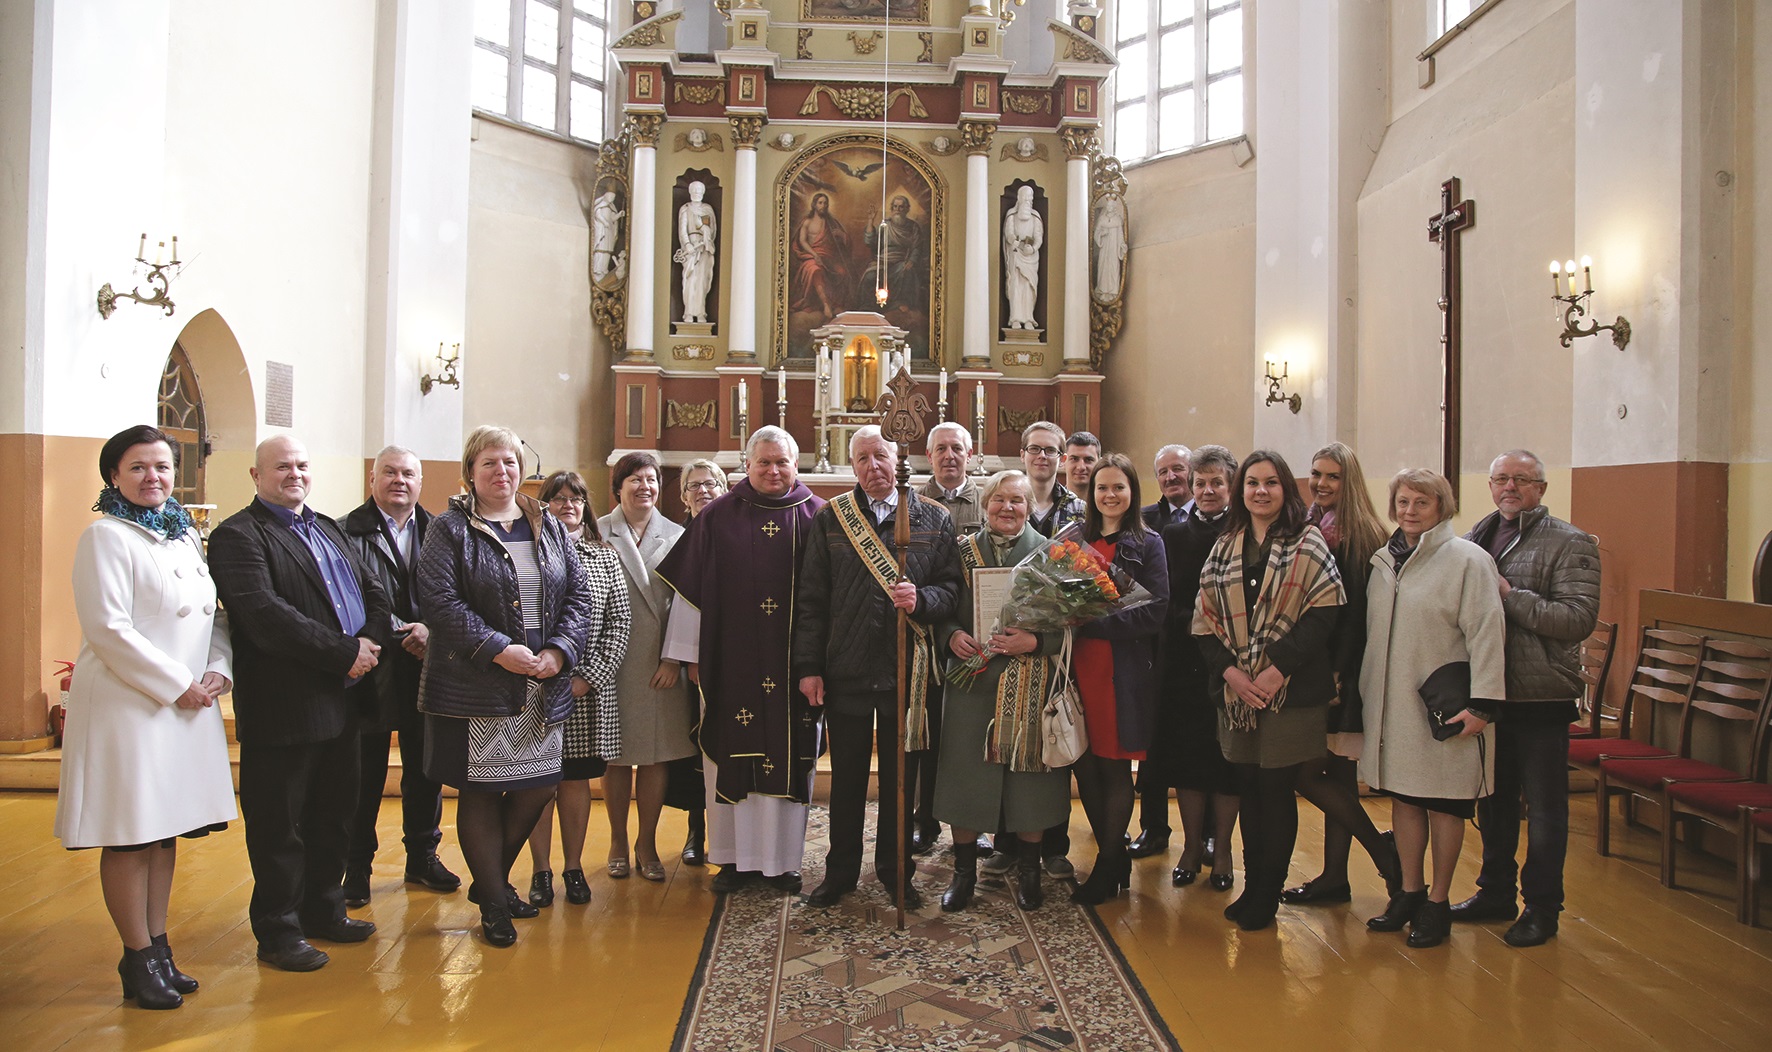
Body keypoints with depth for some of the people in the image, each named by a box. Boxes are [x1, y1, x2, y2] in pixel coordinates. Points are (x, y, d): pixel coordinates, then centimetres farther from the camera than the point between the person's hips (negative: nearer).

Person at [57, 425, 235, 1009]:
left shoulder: (186, 535, 13)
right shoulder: (106, 537, -8)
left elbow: (215, 615, 14)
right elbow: (108, 629, -15)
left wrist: (218, 671, -3)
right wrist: (177, 686, -14)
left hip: (186, 703, 7)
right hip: (126, 703, -6)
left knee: (165, 830, 12)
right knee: (129, 837, 2)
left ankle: (158, 948, 22)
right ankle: (138, 959, 14)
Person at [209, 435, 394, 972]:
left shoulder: (328, 529, 17)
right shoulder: (237, 535, -9)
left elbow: (374, 591, 11)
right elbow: (264, 614, -22)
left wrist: (372, 640, -9)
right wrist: (344, 655, -20)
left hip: (341, 700, 8)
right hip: (283, 708, -8)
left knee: (333, 816, 18)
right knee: (279, 826, 5)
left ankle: (324, 911, 34)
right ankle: (278, 931, 19)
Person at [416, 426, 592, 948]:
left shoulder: (547, 526, 11)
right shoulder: (450, 529, -2)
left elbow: (577, 593, 7)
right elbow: (439, 600, -13)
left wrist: (558, 651, -8)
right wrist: (498, 649, -20)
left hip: (543, 686, 5)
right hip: (474, 687, -4)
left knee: (538, 785, 9)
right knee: (480, 791, 4)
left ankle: (491, 880, 31)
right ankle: (493, 902, 19)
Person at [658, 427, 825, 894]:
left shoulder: (817, 517, 2)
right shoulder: (717, 518, 3)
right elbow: (691, 587, 4)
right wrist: (691, 656, 2)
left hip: (794, 664, 0)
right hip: (731, 662, 0)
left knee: (790, 758, 5)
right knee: (734, 758, 6)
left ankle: (783, 859, 18)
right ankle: (736, 856, 19)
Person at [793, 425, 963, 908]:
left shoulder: (934, 519, 3)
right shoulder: (829, 519, 4)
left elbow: (952, 587, 3)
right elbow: (810, 598, 2)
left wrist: (920, 600, -19)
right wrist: (808, 667, -3)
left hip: (907, 669, 0)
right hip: (845, 669, 0)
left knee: (899, 776, 11)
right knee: (847, 776, 11)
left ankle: (896, 871, 27)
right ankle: (841, 872, 27)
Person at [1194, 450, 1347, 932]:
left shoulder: (1306, 543, -1)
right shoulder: (1225, 548, 10)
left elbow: (1324, 612, -11)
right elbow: (1205, 619, 6)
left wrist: (1277, 668, -16)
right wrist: (1230, 671, -8)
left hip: (1291, 691, -4)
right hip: (1237, 692, 4)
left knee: (1277, 789, 2)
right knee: (1249, 789, 10)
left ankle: (1267, 893, 17)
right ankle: (1252, 886, 24)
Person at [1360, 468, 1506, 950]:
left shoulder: (1467, 559, -10)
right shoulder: (1386, 559, 9)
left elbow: (1486, 633, -14)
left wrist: (1481, 703, -17)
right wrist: (1366, 689, 13)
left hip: (1444, 707, -6)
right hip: (1392, 703, 6)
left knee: (1444, 803, 6)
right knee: (1403, 796, 13)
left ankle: (1438, 902, 19)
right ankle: (1409, 892, 27)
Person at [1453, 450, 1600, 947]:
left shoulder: (1571, 544, -8)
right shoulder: (1474, 538, 9)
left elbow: (1579, 618, -19)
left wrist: (1509, 597, -21)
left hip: (1541, 699, -6)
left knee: (1544, 808, 6)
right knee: (1493, 800, 18)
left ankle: (1542, 907, 20)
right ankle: (1495, 892, 32)